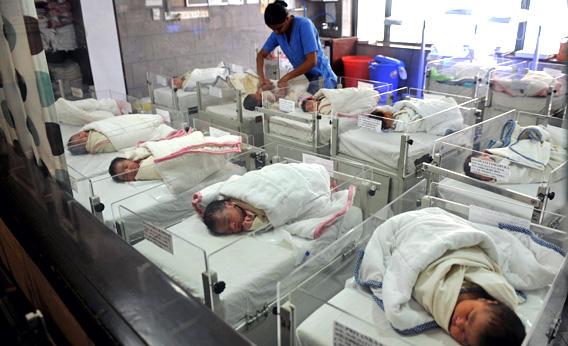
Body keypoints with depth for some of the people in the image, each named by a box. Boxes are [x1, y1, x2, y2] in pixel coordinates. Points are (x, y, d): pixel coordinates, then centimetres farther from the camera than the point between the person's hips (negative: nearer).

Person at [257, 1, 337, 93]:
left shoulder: (304, 25, -20)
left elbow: (312, 61, -26)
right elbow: (261, 55, 7)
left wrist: (286, 77, -23)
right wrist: (262, 78, -11)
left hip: (321, 78, -6)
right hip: (303, 78, 6)